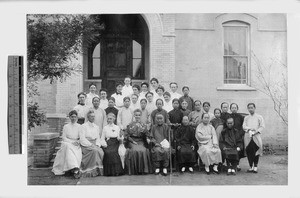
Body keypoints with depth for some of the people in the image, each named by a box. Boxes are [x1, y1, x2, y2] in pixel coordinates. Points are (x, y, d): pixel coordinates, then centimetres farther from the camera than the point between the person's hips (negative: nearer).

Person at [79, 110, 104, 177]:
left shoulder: (96, 127, 19)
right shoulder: (84, 126, 1)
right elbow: (82, 139, -7)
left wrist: (97, 145, -4)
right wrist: (90, 144, -17)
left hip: (95, 144, 5)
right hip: (86, 145, -5)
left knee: (101, 151, -26)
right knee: (95, 151, -33)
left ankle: (99, 170, -17)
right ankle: (93, 171, -24)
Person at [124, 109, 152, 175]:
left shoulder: (143, 125, 14)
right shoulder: (130, 125, 11)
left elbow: (146, 136, 5)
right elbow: (126, 136, 6)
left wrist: (143, 130, -14)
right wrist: (132, 141, -6)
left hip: (141, 142, 1)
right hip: (132, 142, -1)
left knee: (143, 151, -31)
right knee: (134, 151, -32)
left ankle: (142, 169, -18)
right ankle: (134, 170, -20)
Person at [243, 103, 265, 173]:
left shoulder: (259, 117, 10)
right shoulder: (246, 118, 17)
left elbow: (262, 126, 2)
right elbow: (244, 126, 6)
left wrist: (256, 131, -12)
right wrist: (249, 129, -13)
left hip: (256, 136, -2)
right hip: (248, 137, 2)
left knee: (256, 152, -5)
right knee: (249, 152, 0)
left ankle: (255, 167, 4)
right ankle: (251, 167, 10)